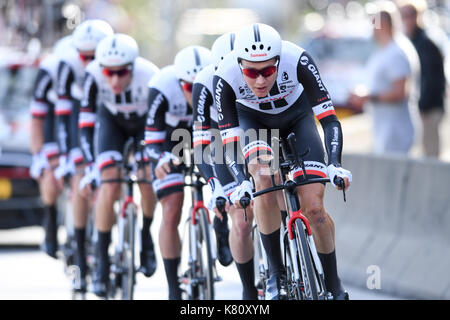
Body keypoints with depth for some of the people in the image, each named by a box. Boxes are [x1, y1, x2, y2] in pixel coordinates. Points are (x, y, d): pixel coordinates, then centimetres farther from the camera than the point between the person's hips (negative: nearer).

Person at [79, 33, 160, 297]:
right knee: (109, 186, -17)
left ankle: (146, 236, 11)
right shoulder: (94, 75, -34)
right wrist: (90, 164, -37)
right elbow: (86, 121, -30)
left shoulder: (149, 77, -38)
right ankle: (103, 260, -6)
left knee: (148, 180, -19)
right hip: (113, 122, 1)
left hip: (145, 121, -1)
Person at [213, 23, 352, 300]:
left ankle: (334, 288, 6)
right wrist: (241, 182, -44)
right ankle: (276, 273, -17)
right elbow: (230, 142, -28)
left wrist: (335, 164, -45)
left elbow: (329, 118, -31)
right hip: (252, 119, 0)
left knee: (313, 206, -13)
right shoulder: (226, 77, -34)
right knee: (262, 177, -31)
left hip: (296, 115, 0)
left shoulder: (297, 60, -36)